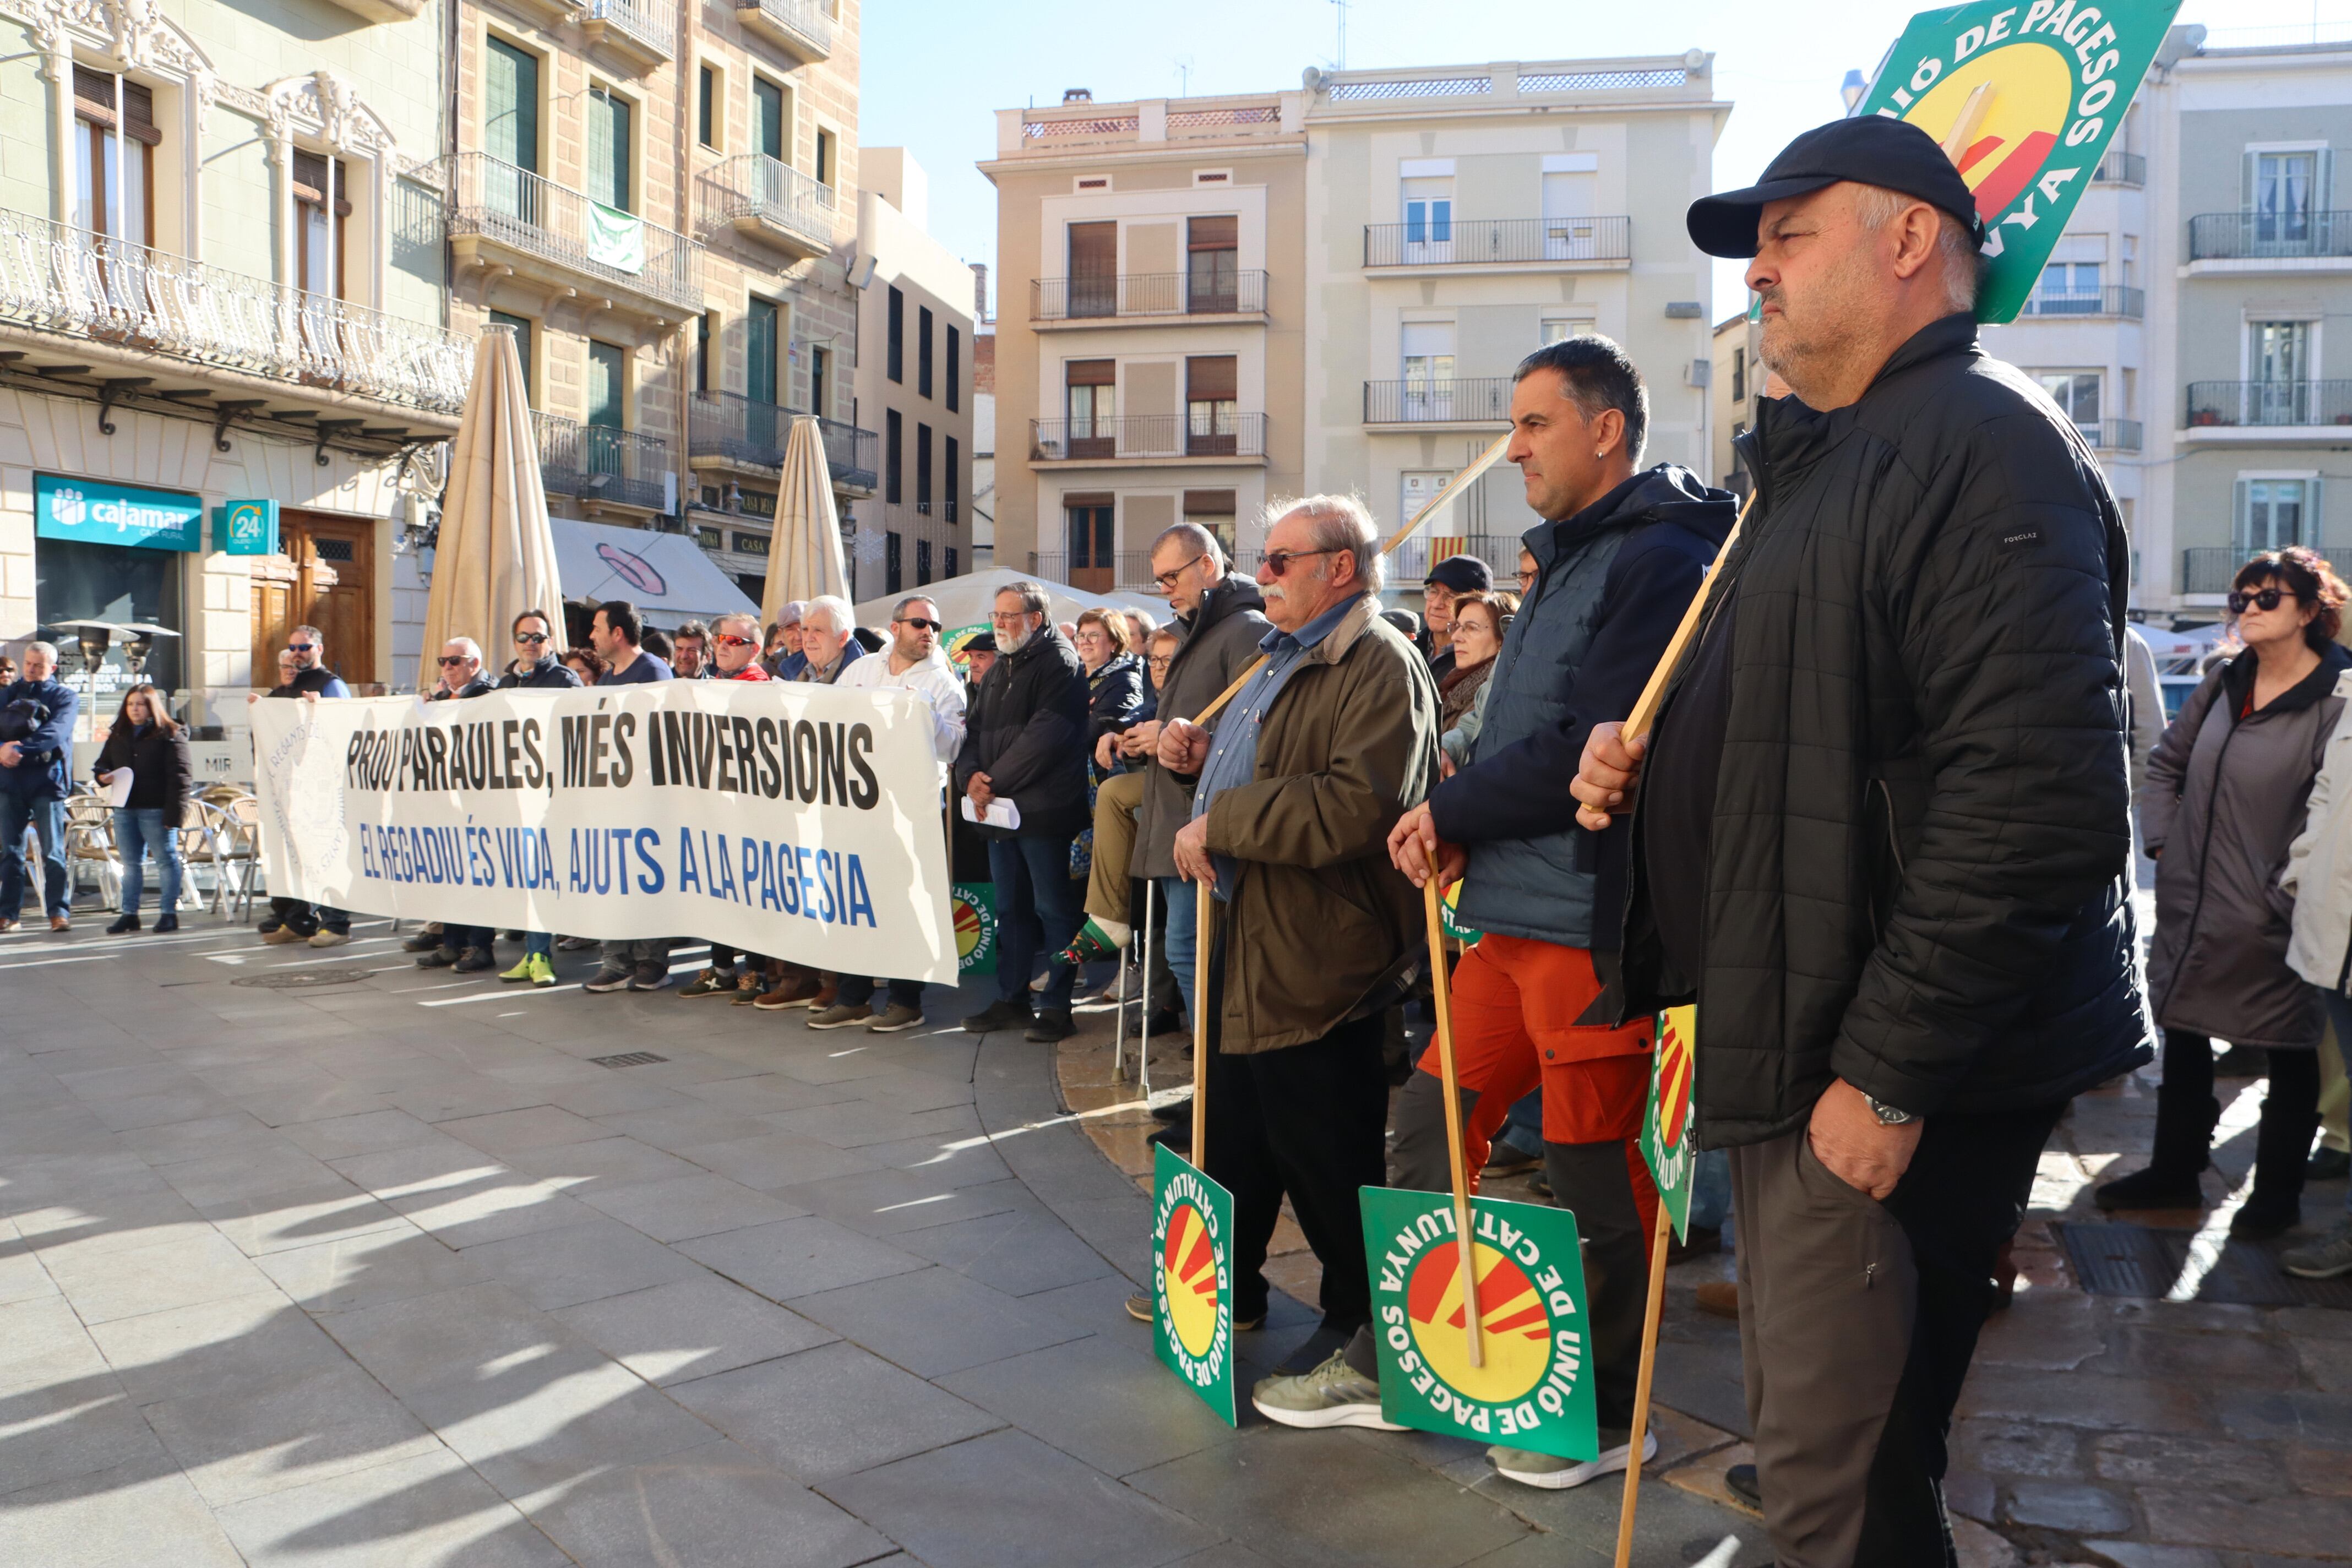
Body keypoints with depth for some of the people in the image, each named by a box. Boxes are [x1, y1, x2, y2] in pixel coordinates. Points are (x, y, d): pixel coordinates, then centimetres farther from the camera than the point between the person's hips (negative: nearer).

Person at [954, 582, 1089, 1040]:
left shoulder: (1059, 663, -8)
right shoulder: (1001, 668, 20)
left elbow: (1045, 736, -19)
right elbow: (976, 728, 14)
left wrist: (994, 780, -16)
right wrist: (970, 775, -6)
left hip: (1042, 810, -8)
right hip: (998, 810, 8)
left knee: (1053, 909, -2)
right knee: (1011, 908, 14)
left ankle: (1056, 1006, 5)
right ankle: (1011, 998, 23)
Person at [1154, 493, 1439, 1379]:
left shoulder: (1381, 665, -16)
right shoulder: (1281, 660, 18)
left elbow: (1355, 808, -30)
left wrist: (1219, 822, -23)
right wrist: (1202, 755, 10)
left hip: (1317, 961, -10)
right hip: (1243, 946, 10)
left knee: (1325, 1157, 3)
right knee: (1234, 1131, 21)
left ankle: (1358, 1321, 20)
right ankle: (1231, 1286, 37)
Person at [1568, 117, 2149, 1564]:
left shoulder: (1983, 442, -14)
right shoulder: (1826, 462, 20)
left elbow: (2034, 800, -25)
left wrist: (1887, 1072, -23)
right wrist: (1651, 766, 8)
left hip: (1893, 1081, -10)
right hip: (1799, 1057, 10)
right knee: (1808, 1442, 20)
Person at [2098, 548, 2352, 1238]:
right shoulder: (2224, 684, 6)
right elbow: (2165, 762, 16)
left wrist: (2292, 885, -16)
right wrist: (2162, 842, 7)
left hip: (2273, 924, -6)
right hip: (2190, 908, 6)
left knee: (2290, 1057, 11)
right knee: (2183, 1043, 15)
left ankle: (2277, 1193, 27)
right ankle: (2174, 1171, 30)